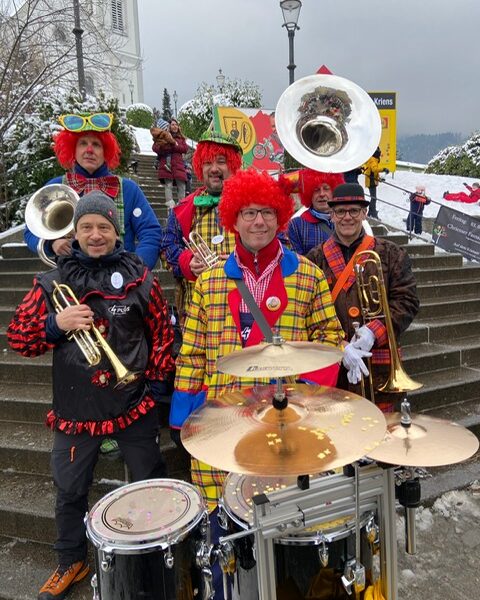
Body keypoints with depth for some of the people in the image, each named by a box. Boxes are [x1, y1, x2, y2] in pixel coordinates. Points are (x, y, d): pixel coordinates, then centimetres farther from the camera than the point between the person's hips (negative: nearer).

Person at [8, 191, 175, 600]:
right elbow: (18, 339, 0)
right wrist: (55, 324, -18)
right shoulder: (53, 282, 0)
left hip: (133, 405, -1)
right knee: (70, 491, 17)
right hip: (75, 409, 1)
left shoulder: (139, 278, -2)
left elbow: (162, 332, 4)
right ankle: (71, 562, 43)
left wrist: (157, 382, 0)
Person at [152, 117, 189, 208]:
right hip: (166, 165, -3)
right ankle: (170, 205, -11)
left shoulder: (181, 138, 20)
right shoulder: (163, 136, 11)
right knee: (168, 185, -8)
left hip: (178, 164, 3)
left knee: (181, 185, -3)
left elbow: (185, 148, 3)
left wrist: (174, 144, -9)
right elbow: (155, 148, 2)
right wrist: (162, 146, -17)